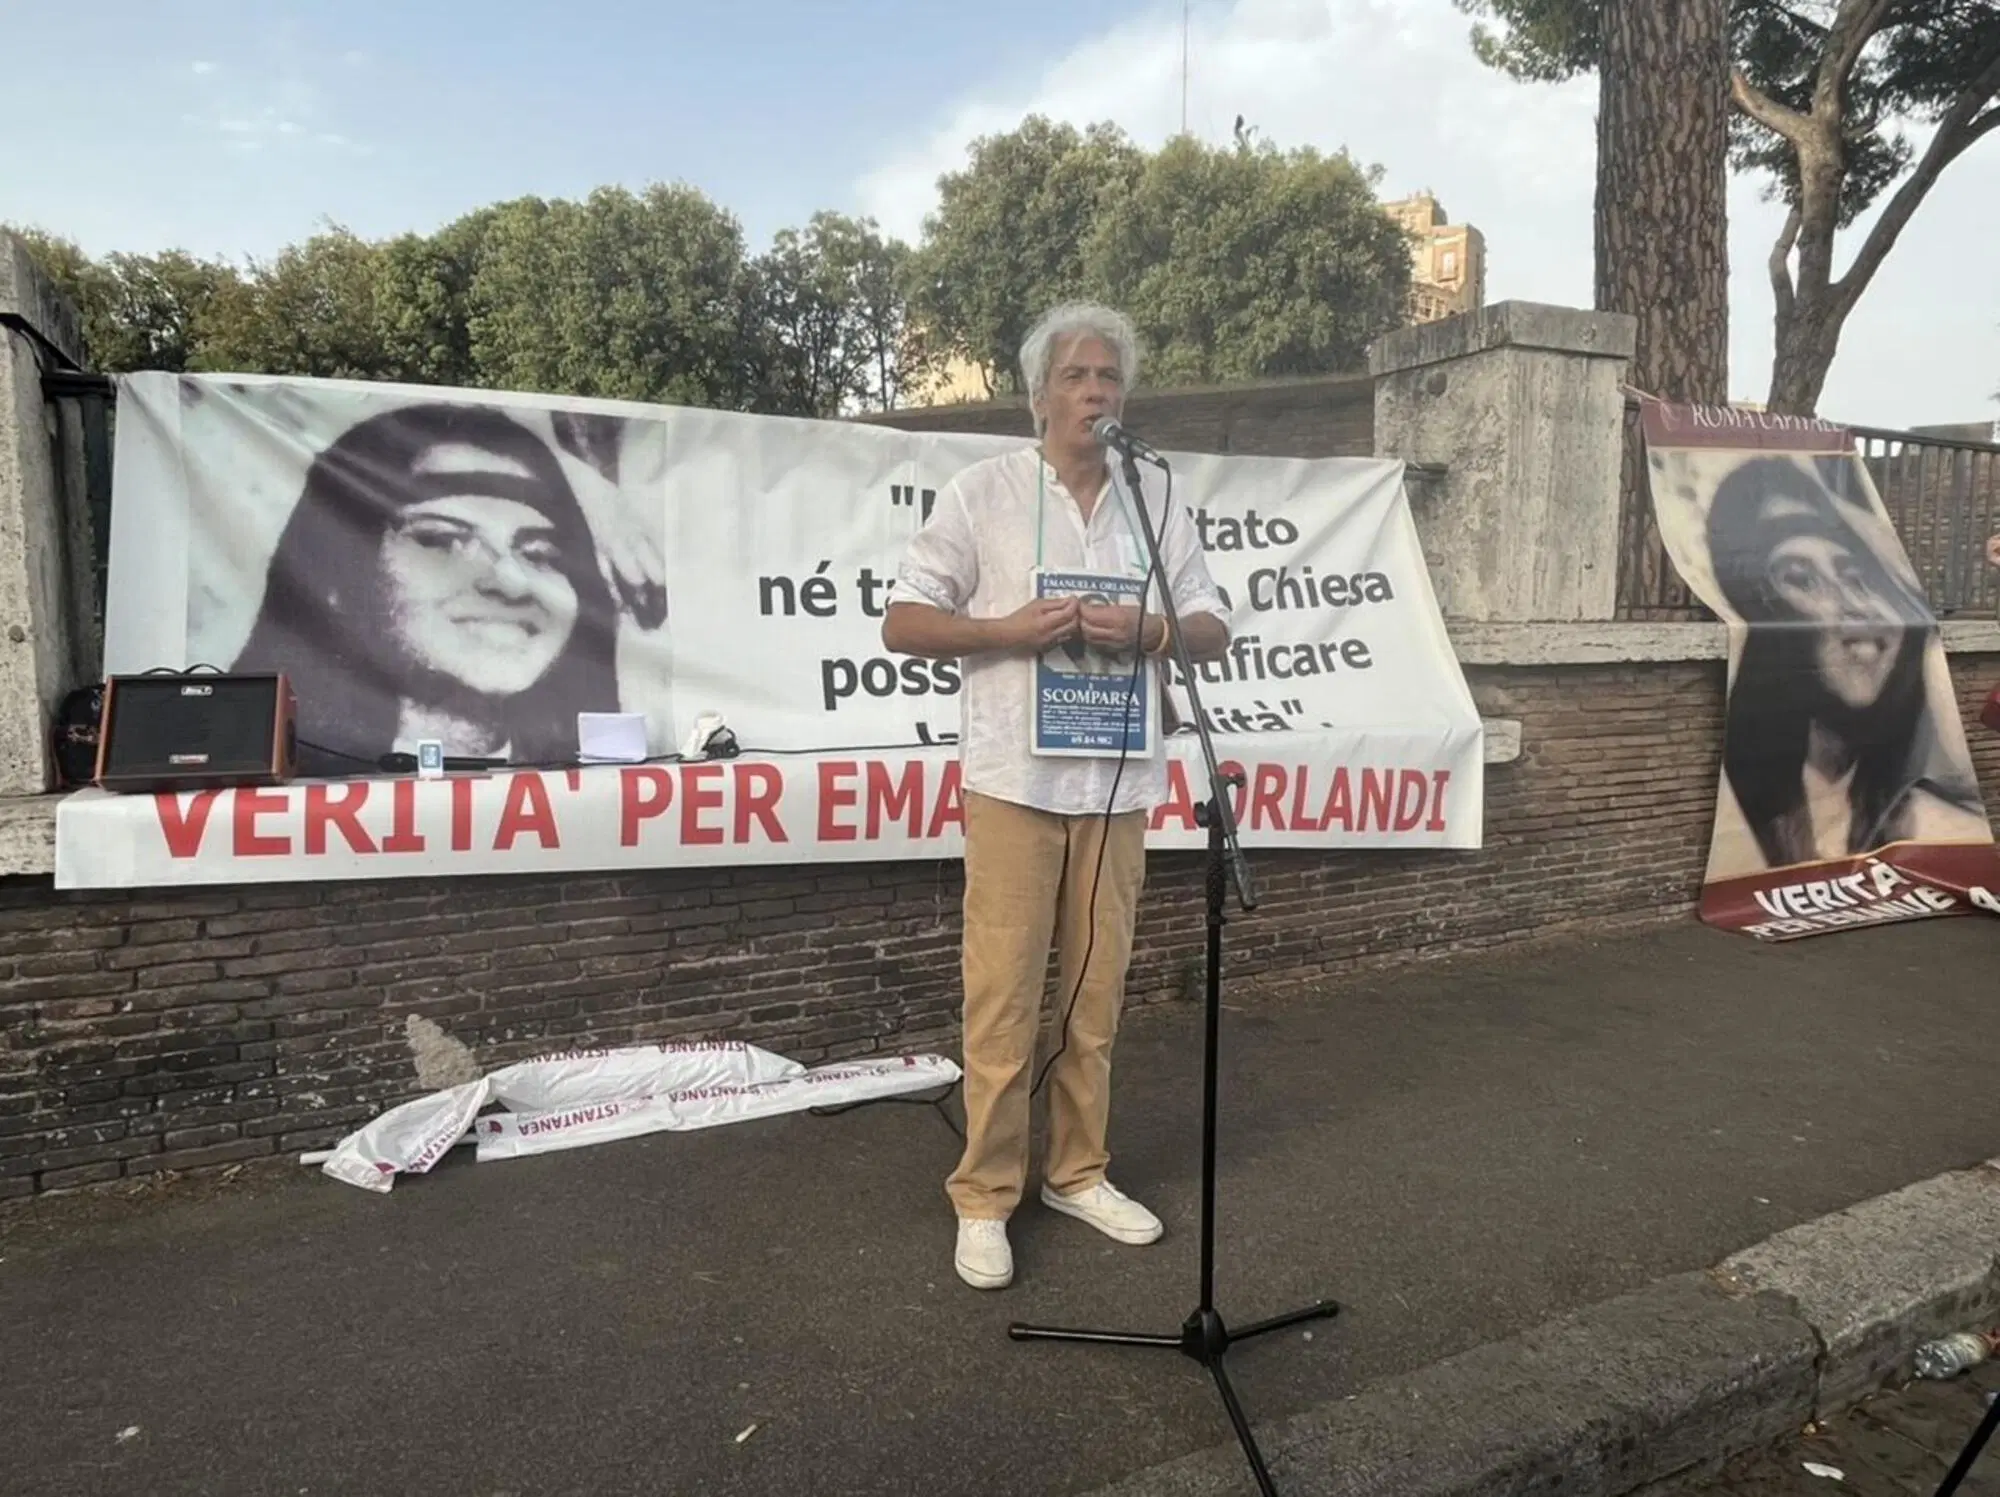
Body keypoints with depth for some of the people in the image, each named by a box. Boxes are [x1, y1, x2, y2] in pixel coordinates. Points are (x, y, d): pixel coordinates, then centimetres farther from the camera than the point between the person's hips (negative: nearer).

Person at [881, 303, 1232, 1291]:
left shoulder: (1155, 507, 12)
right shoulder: (984, 492, 3)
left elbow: (1214, 633, 11)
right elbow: (903, 624, 0)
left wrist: (1147, 631, -10)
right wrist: (1009, 629, -15)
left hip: (1117, 783, 4)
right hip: (1014, 778, -3)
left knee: (1097, 990, 10)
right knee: (1003, 997, -2)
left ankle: (1078, 1172, 26)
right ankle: (985, 1197, 12)